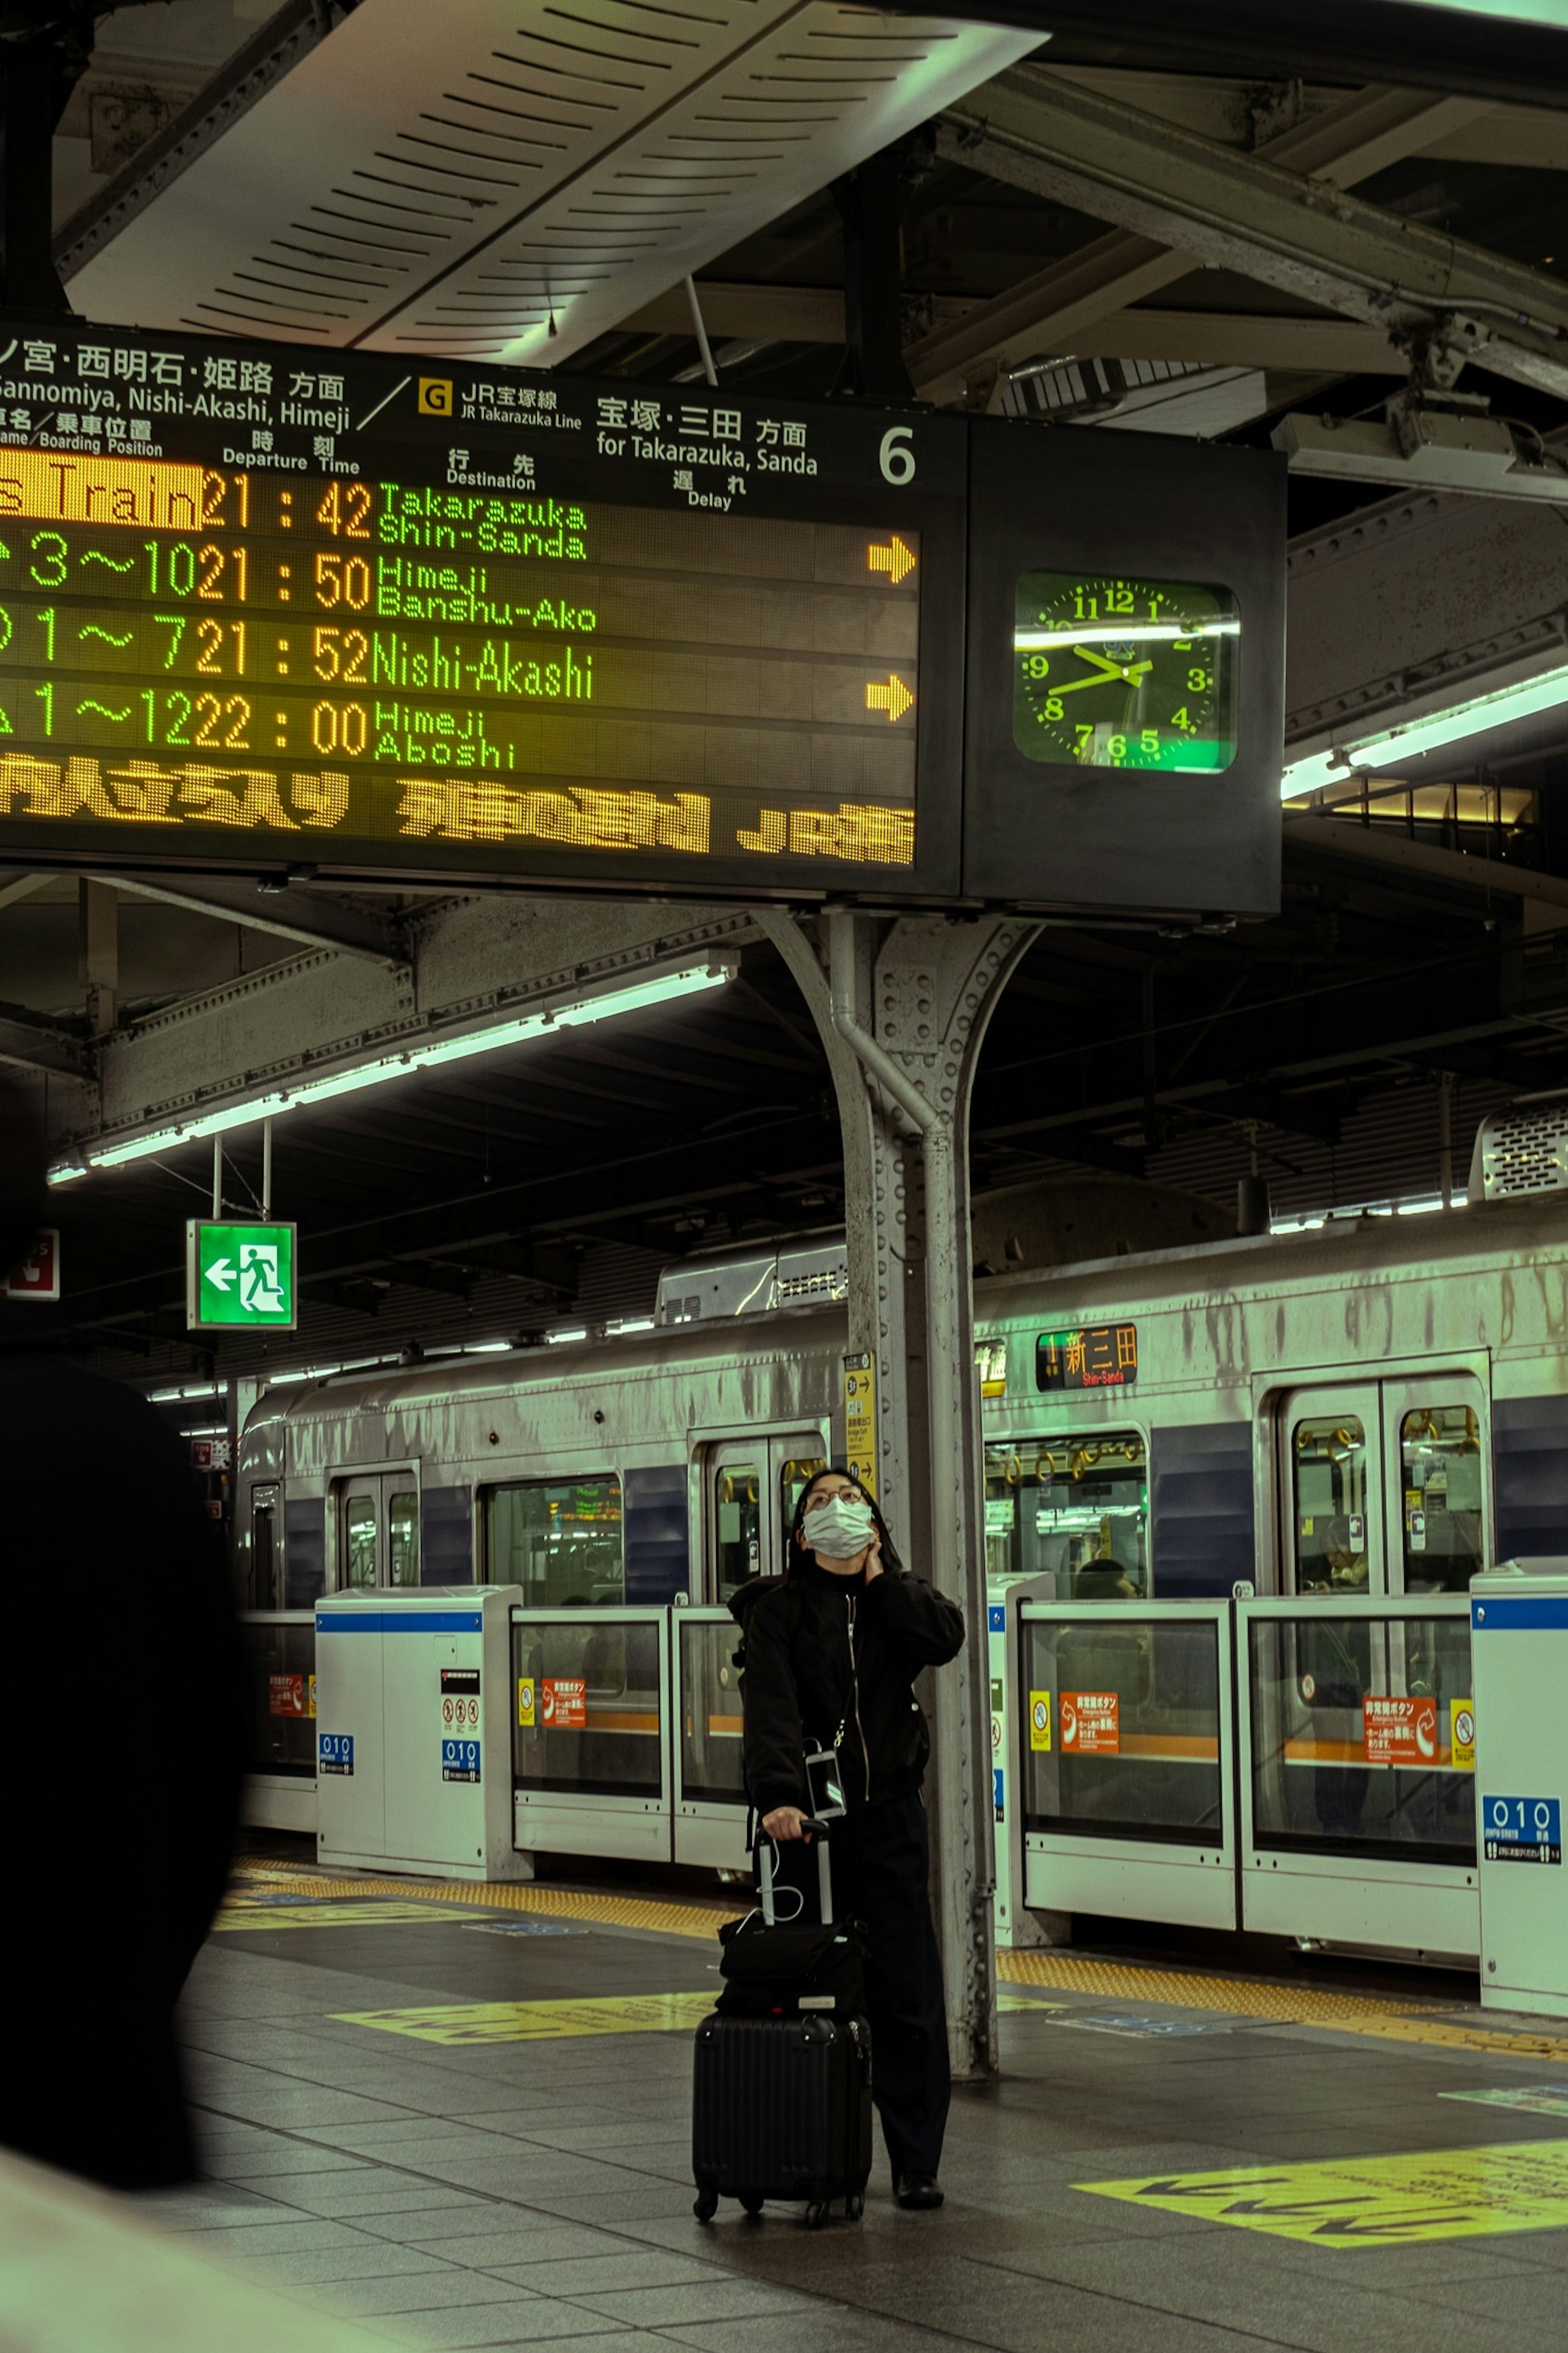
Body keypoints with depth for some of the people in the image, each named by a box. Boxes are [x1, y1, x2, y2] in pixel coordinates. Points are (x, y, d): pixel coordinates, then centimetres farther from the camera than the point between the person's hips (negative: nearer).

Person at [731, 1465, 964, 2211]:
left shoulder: (898, 1598, 11)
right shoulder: (778, 1610, 0)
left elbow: (946, 1638, -11)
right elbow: (771, 1708, -16)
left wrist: (879, 1580, -5)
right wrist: (777, 1795, -30)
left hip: (891, 1819, 2)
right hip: (810, 1821, -2)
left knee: (908, 1995, 0)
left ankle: (916, 2164, 6)